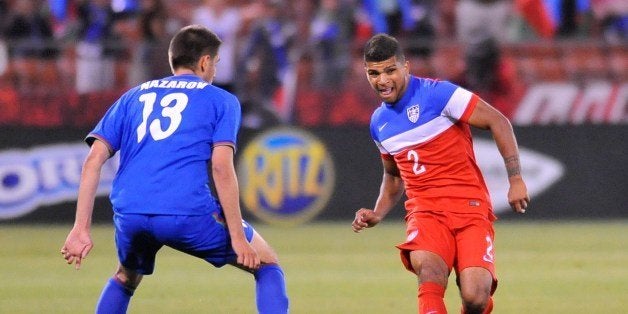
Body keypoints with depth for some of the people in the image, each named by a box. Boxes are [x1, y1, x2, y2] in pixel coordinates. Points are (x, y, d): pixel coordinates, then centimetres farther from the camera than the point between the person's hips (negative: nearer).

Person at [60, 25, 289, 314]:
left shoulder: (133, 97, 23)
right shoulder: (221, 100, 12)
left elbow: (93, 161, 13)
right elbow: (221, 168, -3)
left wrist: (81, 229, 10)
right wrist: (238, 237, -2)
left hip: (129, 214, 4)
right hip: (189, 212, -4)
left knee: (125, 279, 34)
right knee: (267, 265, 16)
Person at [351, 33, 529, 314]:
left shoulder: (437, 93, -6)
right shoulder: (378, 123, 14)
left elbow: (498, 121, -6)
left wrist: (515, 179, -11)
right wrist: (377, 214, 14)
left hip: (469, 206, -4)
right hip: (424, 211, 4)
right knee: (428, 269, -32)